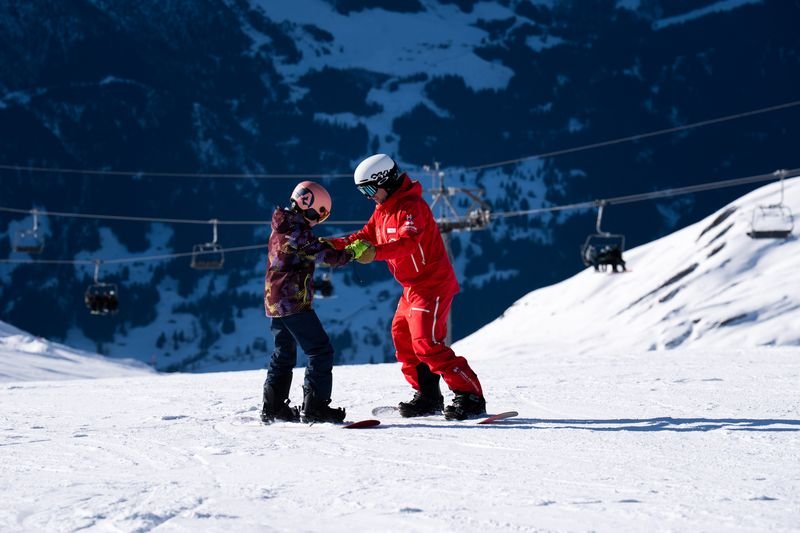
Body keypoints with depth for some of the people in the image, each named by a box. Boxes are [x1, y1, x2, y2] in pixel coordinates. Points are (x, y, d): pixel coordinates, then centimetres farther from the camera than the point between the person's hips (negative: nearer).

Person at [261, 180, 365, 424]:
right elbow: (325, 255, -15)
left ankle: (273, 407, 20)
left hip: (274, 301, 10)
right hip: (294, 301, -10)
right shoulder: (297, 229, -15)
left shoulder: (281, 228, 14)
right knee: (321, 351, -5)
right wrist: (349, 253, -1)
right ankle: (314, 407, -8)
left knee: (284, 354, 19)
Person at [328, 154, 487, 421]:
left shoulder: (411, 207, -20)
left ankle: (470, 397, -14)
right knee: (402, 337, 13)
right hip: (413, 287, 11)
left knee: (427, 343, -17)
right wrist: (331, 245, -3)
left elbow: (407, 242, -36)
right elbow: (365, 236, 10)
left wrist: (376, 253, -49)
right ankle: (428, 397, 21)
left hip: (433, 284, -11)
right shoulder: (383, 209, 11)